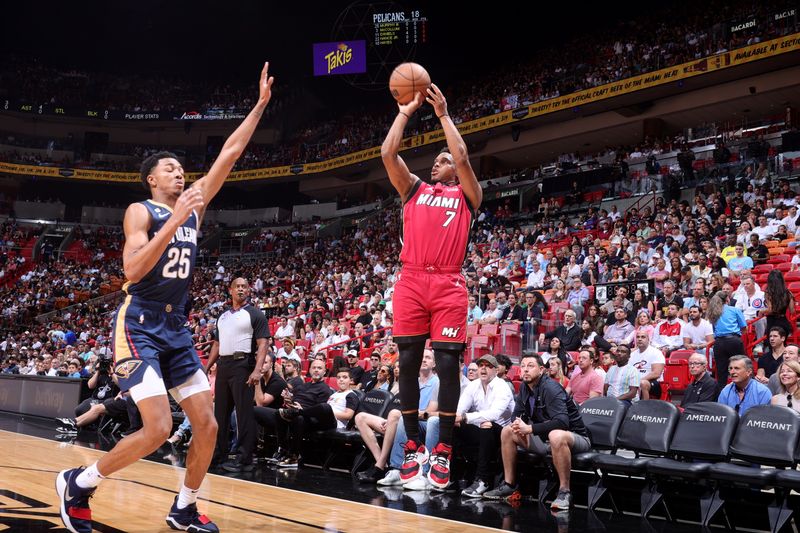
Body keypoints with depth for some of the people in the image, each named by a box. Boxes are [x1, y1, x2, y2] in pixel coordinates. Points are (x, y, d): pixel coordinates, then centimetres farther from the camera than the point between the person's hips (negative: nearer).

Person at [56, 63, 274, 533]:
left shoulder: (195, 204, 11)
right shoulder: (141, 211, -5)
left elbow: (230, 154, 9)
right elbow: (133, 270, -21)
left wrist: (261, 104, 7)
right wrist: (174, 221, -25)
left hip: (177, 329, 7)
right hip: (140, 326, -6)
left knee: (208, 425, 1)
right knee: (158, 428, -16)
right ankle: (78, 482, 5)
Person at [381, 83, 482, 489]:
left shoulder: (466, 195, 14)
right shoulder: (414, 189, 20)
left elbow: (462, 158, -3)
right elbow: (388, 154, 9)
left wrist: (443, 115, 4)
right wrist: (405, 113, 11)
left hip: (447, 285, -2)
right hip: (411, 282, 3)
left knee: (447, 365, -4)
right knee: (408, 364, 1)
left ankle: (443, 450, 3)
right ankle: (413, 446, 10)